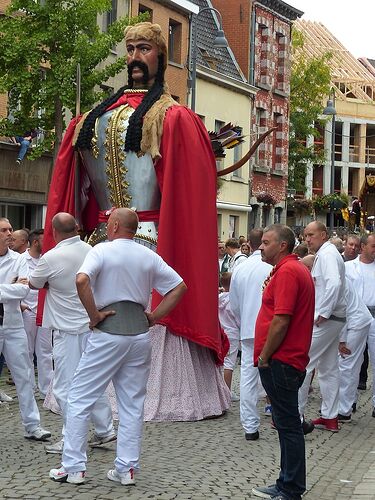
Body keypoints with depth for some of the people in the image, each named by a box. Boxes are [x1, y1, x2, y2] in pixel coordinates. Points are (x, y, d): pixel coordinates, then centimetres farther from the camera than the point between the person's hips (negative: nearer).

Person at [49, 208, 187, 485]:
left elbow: (82, 280, -23)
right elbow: (180, 287, 9)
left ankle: (73, 467, 5)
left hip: (108, 332, -5)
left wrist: (94, 315, -13)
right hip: (140, 332, 5)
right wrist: (153, 317, 8)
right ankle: (127, 468, 13)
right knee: (132, 403, 11)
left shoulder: (102, 250, -6)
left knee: (80, 398, 5)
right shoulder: (150, 256, 8)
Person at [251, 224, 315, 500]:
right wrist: (266, 355, 19)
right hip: (289, 360, 11)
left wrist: (264, 357, -14)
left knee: (288, 425, -4)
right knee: (287, 425, 16)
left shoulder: (287, 272, -16)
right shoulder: (298, 268, 17)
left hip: (280, 361, -11)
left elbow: (281, 320, -23)